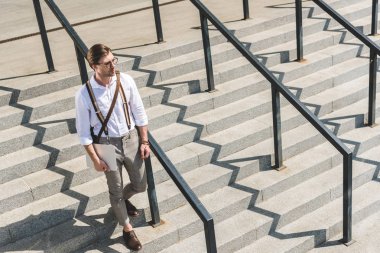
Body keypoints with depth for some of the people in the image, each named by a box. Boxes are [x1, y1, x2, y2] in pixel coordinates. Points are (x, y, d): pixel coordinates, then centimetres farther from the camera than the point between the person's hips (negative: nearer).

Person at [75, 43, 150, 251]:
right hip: (107, 144, -3)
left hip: (131, 139, 3)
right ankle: (127, 228, 38)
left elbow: (139, 112, -2)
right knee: (116, 189, 13)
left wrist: (144, 142, -1)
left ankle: (123, 200, 53)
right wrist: (95, 159, -11)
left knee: (140, 184, 17)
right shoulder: (84, 95, -20)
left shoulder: (125, 81, -13)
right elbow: (83, 131, -11)